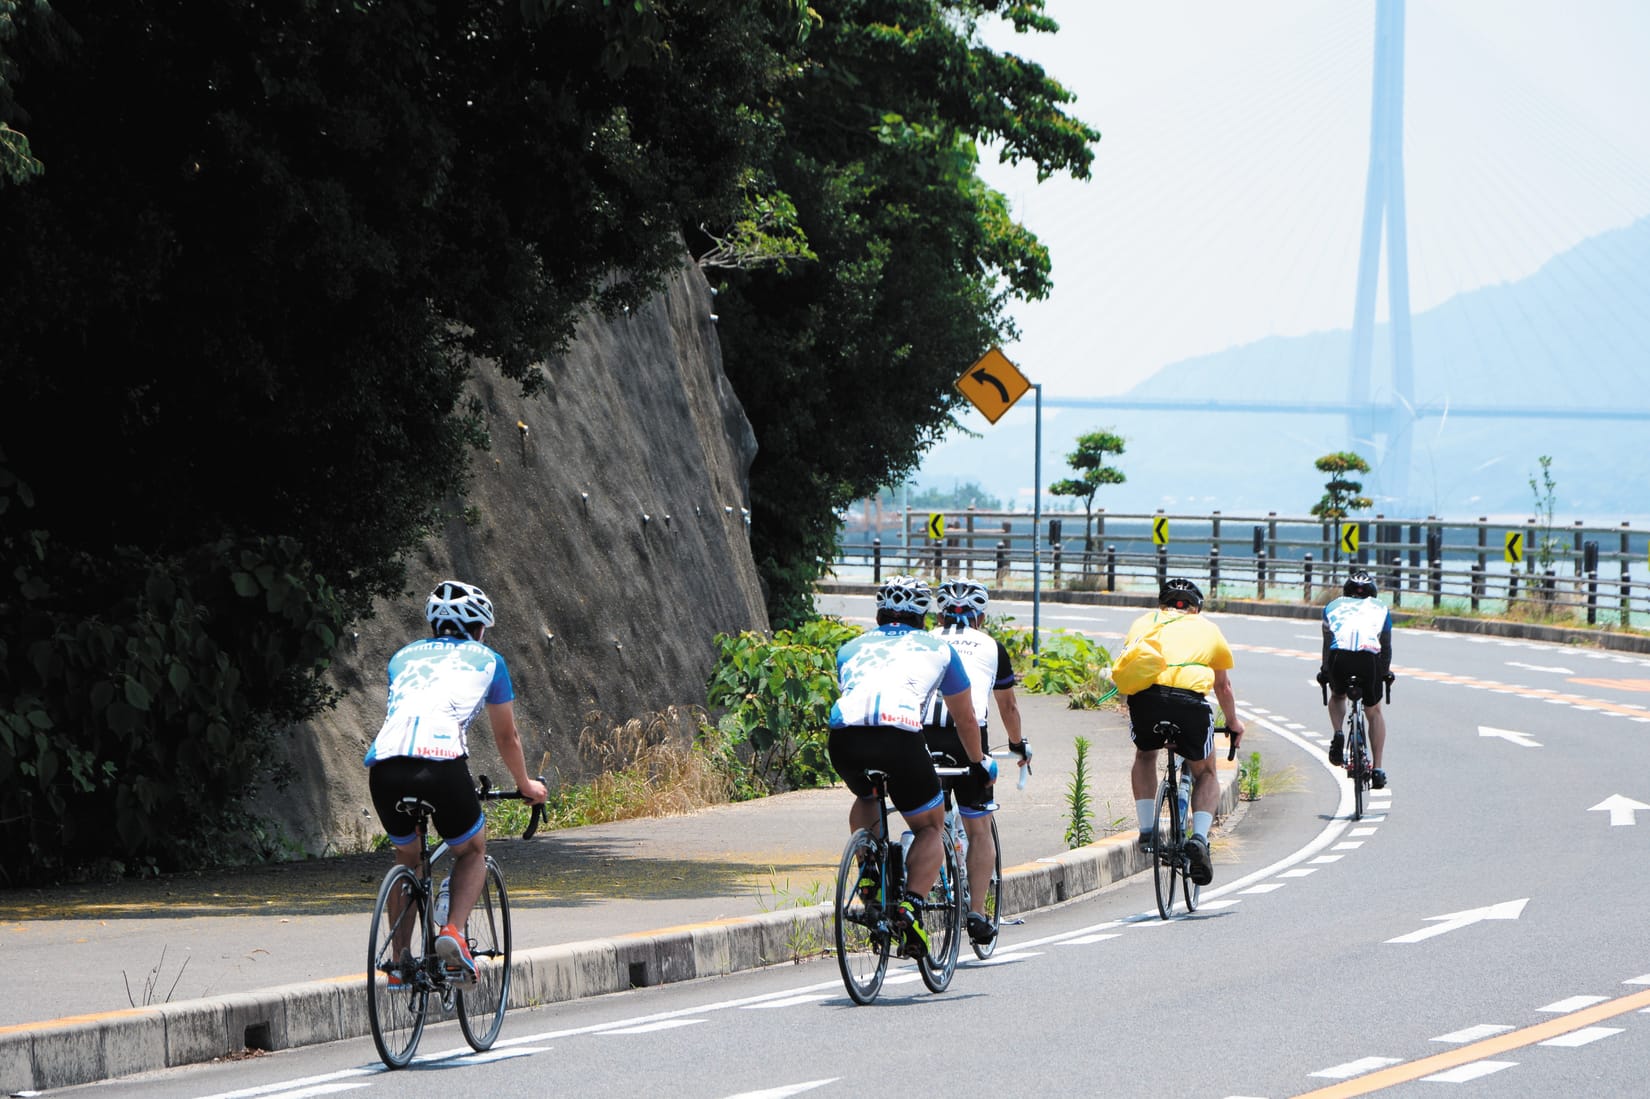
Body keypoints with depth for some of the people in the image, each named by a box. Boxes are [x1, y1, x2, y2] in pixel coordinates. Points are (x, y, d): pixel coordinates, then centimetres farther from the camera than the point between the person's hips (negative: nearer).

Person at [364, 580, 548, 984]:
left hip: (384, 765, 3)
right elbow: (507, 738, 35)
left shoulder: (404, 657, 32)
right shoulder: (485, 659, 25)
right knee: (472, 852, 22)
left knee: (406, 858, 28)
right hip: (441, 762, -3)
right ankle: (453, 932, -3)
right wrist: (526, 785, 53)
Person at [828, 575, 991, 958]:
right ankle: (911, 906, -3)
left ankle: (868, 871, 16)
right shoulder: (936, 649, 27)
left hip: (844, 737, 3)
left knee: (865, 798, 36)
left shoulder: (851, 648, 32)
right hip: (900, 735, -2)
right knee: (930, 828, 18)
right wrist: (978, 765, 54)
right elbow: (966, 719, 38)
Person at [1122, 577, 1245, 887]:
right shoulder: (1208, 629, 28)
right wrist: (1233, 724, 58)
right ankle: (1199, 837, -1)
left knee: (1144, 756, 34)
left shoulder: (1144, 622, 30)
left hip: (1145, 698, 1)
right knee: (1205, 774, 22)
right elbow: (1223, 688, 40)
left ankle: (1146, 829, 21)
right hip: (1190, 701, -1)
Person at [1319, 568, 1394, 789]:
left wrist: (1324, 670, 45)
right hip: (1370, 658, 0)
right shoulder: (1380, 609, 31)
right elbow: (1386, 646, 36)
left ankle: (1338, 734, 5)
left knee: (1337, 696, 33)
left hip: (1339, 657, 0)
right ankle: (1378, 769, 15)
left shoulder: (1333, 607, 30)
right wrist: (1385, 672, 51)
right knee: (1374, 711, 21)